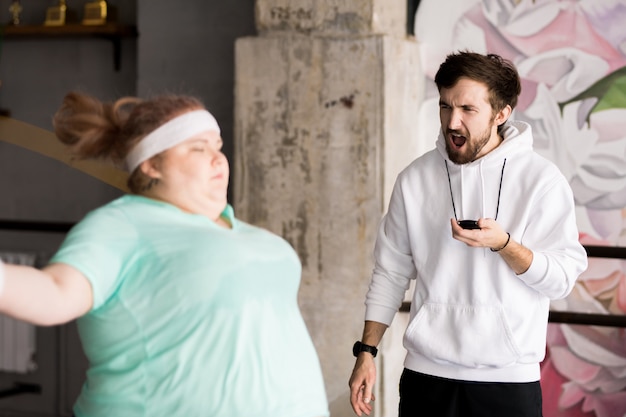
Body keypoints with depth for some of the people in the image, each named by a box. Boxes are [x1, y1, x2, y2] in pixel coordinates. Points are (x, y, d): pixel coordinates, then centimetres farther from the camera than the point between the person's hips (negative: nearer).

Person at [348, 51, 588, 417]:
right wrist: (366, 352, 5)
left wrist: (503, 244, -23)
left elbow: (562, 278, -8)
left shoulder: (542, 180, -7)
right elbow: (391, 272, 8)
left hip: (509, 378, -2)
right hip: (426, 374, 2)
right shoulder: (415, 179, 2)